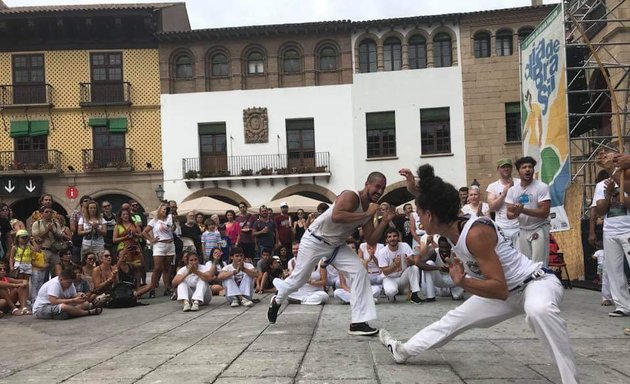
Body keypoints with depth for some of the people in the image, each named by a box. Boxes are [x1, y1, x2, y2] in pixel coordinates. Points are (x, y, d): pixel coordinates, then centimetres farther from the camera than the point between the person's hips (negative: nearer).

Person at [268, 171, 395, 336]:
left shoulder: (370, 210, -2)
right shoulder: (351, 196, -25)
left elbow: (371, 240, -2)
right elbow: (336, 216, -44)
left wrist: (385, 221, -14)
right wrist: (366, 214, -37)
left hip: (337, 245, 7)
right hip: (315, 240, -7)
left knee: (360, 272, -12)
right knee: (299, 278, 7)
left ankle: (358, 322, -11)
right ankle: (277, 301, 40)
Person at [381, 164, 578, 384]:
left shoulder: (476, 233, -33)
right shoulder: (451, 227, -7)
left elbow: (501, 289, -33)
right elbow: (435, 204, 20)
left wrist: (463, 282, -47)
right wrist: (416, 189, 9)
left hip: (535, 284, -9)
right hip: (503, 292, 9)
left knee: (539, 310, -45)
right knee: (453, 319, 18)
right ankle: (403, 351, 34)